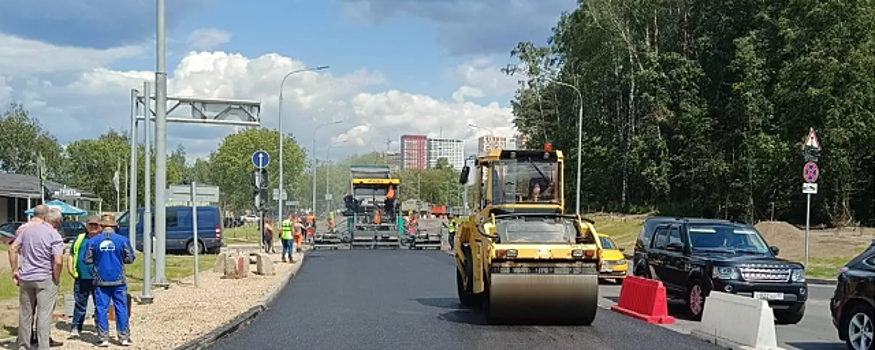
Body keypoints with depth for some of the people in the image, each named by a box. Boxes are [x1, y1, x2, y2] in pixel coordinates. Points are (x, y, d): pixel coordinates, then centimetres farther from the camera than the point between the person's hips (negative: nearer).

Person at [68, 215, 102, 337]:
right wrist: (70, 269, 6)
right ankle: (75, 328, 8)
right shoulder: (79, 239, 14)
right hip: (81, 278, 2)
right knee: (80, 304, 5)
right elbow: (71, 255, 19)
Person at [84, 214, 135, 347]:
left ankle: (104, 338, 4)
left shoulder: (93, 241, -4)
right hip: (118, 281, 0)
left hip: (100, 281, 0)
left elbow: (87, 260, 0)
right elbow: (130, 259, -1)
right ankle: (124, 337, 9)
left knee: (101, 309, 5)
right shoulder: (122, 240, -5)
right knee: (121, 308, 7)